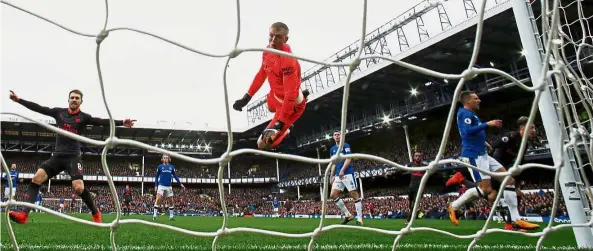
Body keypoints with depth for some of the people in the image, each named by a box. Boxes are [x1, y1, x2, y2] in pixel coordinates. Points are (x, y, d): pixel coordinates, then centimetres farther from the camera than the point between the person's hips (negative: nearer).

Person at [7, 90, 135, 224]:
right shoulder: (59, 112, 9)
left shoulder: (83, 117, -2)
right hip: (57, 156, 4)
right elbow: (38, 108, 10)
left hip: (73, 157, -4)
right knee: (36, 178, -13)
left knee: (78, 188, -18)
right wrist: (18, 99, 6)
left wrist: (121, 122, -30)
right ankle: (24, 214, -12)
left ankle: (96, 214, 1)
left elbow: (102, 122, -15)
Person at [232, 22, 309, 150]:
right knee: (271, 107, 44)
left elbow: (290, 94, -36)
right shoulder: (268, 50, -9)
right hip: (275, 95, 9)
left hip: (289, 103, -9)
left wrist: (280, 123, -36)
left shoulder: (288, 61, -35)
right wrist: (247, 97, 6)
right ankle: (301, 95, 53)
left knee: (263, 143, -12)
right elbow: (261, 74, 5)